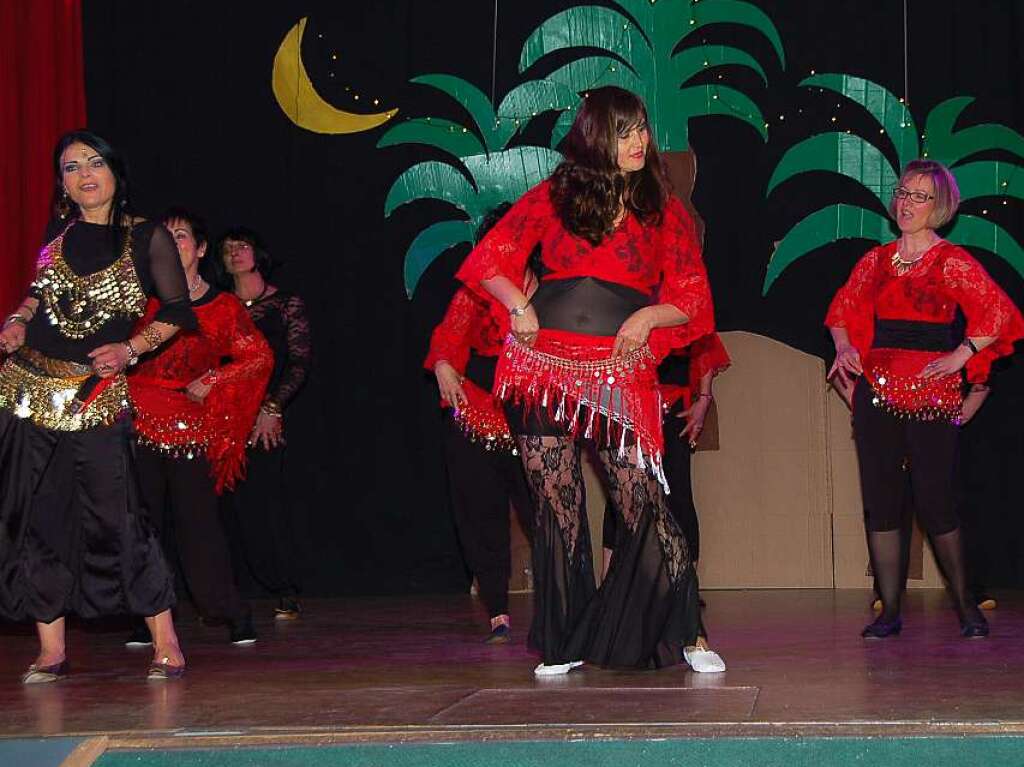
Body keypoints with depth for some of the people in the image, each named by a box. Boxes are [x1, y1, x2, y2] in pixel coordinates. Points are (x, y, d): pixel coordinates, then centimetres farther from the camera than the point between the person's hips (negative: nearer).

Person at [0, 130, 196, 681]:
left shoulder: (147, 238, -1)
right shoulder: (59, 233, 9)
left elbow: (177, 309, 2)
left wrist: (131, 348, -10)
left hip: (95, 396, -4)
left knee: (115, 516, -8)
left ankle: (165, 644, 2)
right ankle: (51, 649, 13)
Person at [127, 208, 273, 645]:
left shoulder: (222, 307, 4)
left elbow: (260, 357, 5)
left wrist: (212, 381, -2)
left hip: (190, 423, -2)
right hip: (140, 420, 2)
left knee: (197, 519, -4)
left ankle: (233, 612, 5)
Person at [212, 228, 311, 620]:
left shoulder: (286, 304, 7)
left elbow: (300, 361, 0)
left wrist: (272, 407, -10)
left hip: (265, 414, -3)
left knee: (267, 496, -10)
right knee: (237, 501, -4)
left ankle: (287, 593, -5)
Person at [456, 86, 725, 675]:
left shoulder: (665, 210, 10)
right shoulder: (555, 195, 10)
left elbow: (693, 300, 7)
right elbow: (489, 260, 11)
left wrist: (649, 315, -12)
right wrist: (519, 306, -6)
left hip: (621, 372, -1)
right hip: (545, 362, 1)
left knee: (645, 504, -9)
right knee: (557, 506, 2)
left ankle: (686, 633, 1)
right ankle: (565, 643, 12)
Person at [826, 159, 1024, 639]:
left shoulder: (952, 262, -3)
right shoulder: (876, 260, 11)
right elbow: (842, 307, 23)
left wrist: (959, 356, -13)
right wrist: (844, 347, 6)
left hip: (930, 394, -5)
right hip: (876, 391, 5)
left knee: (935, 503, -5)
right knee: (880, 503, 3)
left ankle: (965, 603, 14)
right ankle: (889, 611, 9)